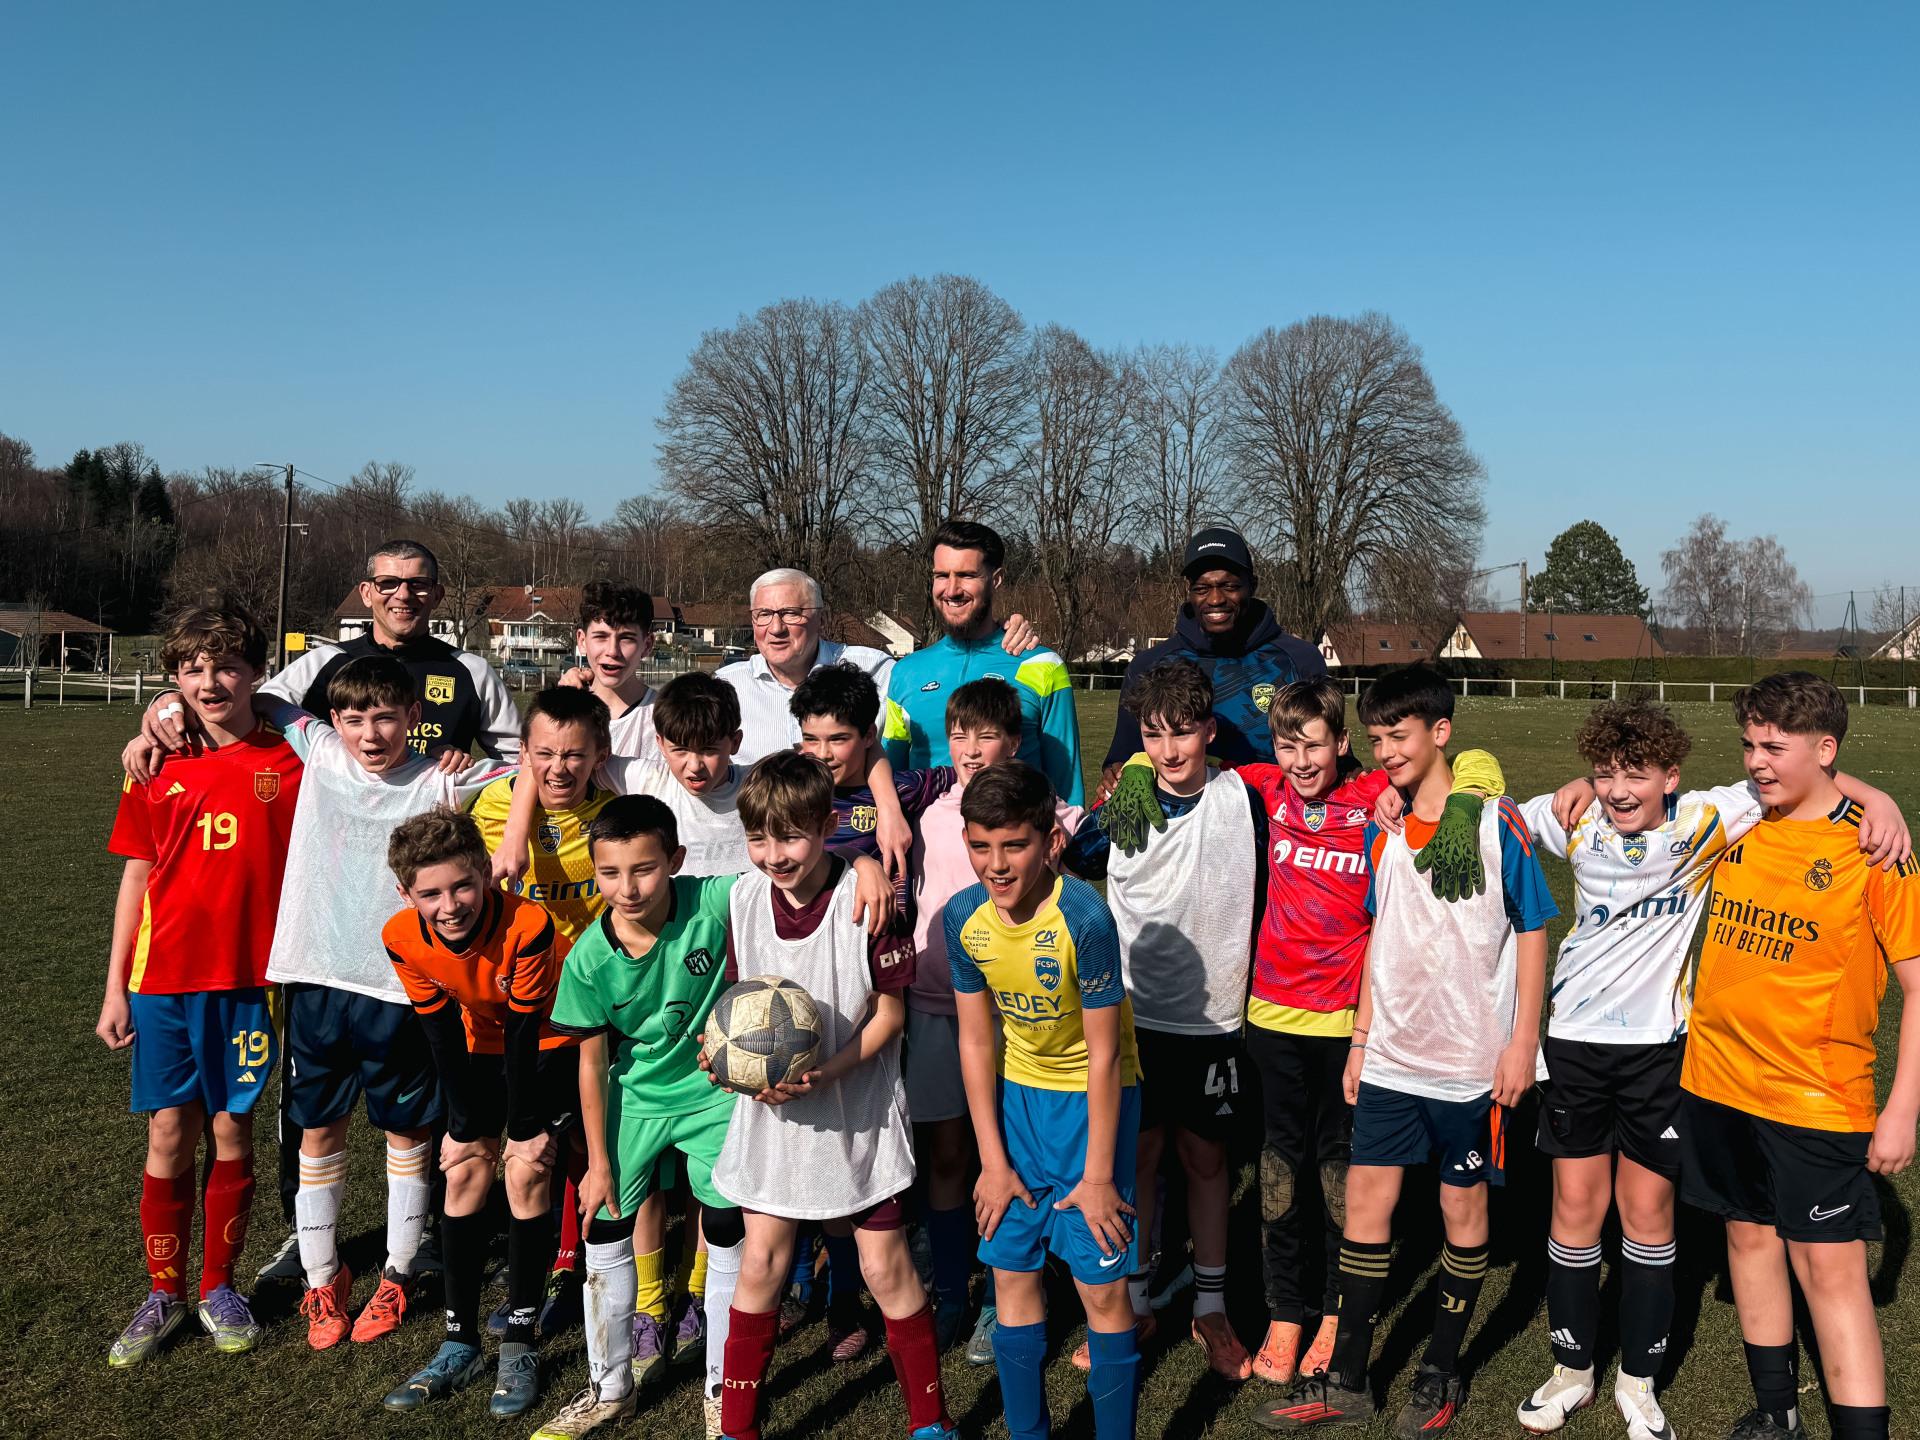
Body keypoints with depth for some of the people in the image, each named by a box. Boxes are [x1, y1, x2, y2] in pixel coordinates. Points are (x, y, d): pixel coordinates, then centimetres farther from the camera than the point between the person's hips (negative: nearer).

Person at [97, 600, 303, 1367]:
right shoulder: (156, 766, 3)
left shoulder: (288, 762, -3)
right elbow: (137, 877, 8)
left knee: (232, 1135, 7)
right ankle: (164, 1293, 23)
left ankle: (219, 1287, 24)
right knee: (169, 1139, 6)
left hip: (248, 980, -1)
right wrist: (115, 988, 7)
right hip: (164, 980, 1)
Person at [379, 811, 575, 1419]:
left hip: (553, 1040, -5)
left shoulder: (527, 925, -36)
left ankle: (520, 1346, 3)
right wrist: (466, 1127, -8)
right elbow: (443, 1035, -11)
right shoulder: (403, 938, -22)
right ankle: (461, 1344, 14)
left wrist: (526, 1131, -17)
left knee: (525, 1176, -11)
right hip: (485, 1041, 5)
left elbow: (525, 1031, -26)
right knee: (465, 1172, 1)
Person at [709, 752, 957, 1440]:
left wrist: (825, 1074, -23)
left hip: (858, 1107, -3)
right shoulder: (745, 900, -6)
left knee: (886, 1268, 4)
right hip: (771, 1108, 3)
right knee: (760, 1261, 10)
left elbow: (889, 1013, -11)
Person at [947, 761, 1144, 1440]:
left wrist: (1099, 1175, -15)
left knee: (1102, 1287, -2)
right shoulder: (964, 917, -12)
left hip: (1092, 1097, -4)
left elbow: (1104, 1053, -19)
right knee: (1012, 1274, 9)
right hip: (1016, 1094, 4)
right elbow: (976, 1040, -3)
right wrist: (992, 1160, -2)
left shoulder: (1084, 918, -27)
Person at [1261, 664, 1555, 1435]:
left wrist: (1522, 1040, -9)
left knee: (1463, 1206, 9)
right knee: (1367, 1200, 6)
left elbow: (1532, 931, -6)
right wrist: (1361, 1037, 11)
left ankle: (1440, 1373, 25)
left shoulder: (1495, 821, -10)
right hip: (1391, 1055, 4)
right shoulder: (1380, 828, 4)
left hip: (1472, 1057, -4)